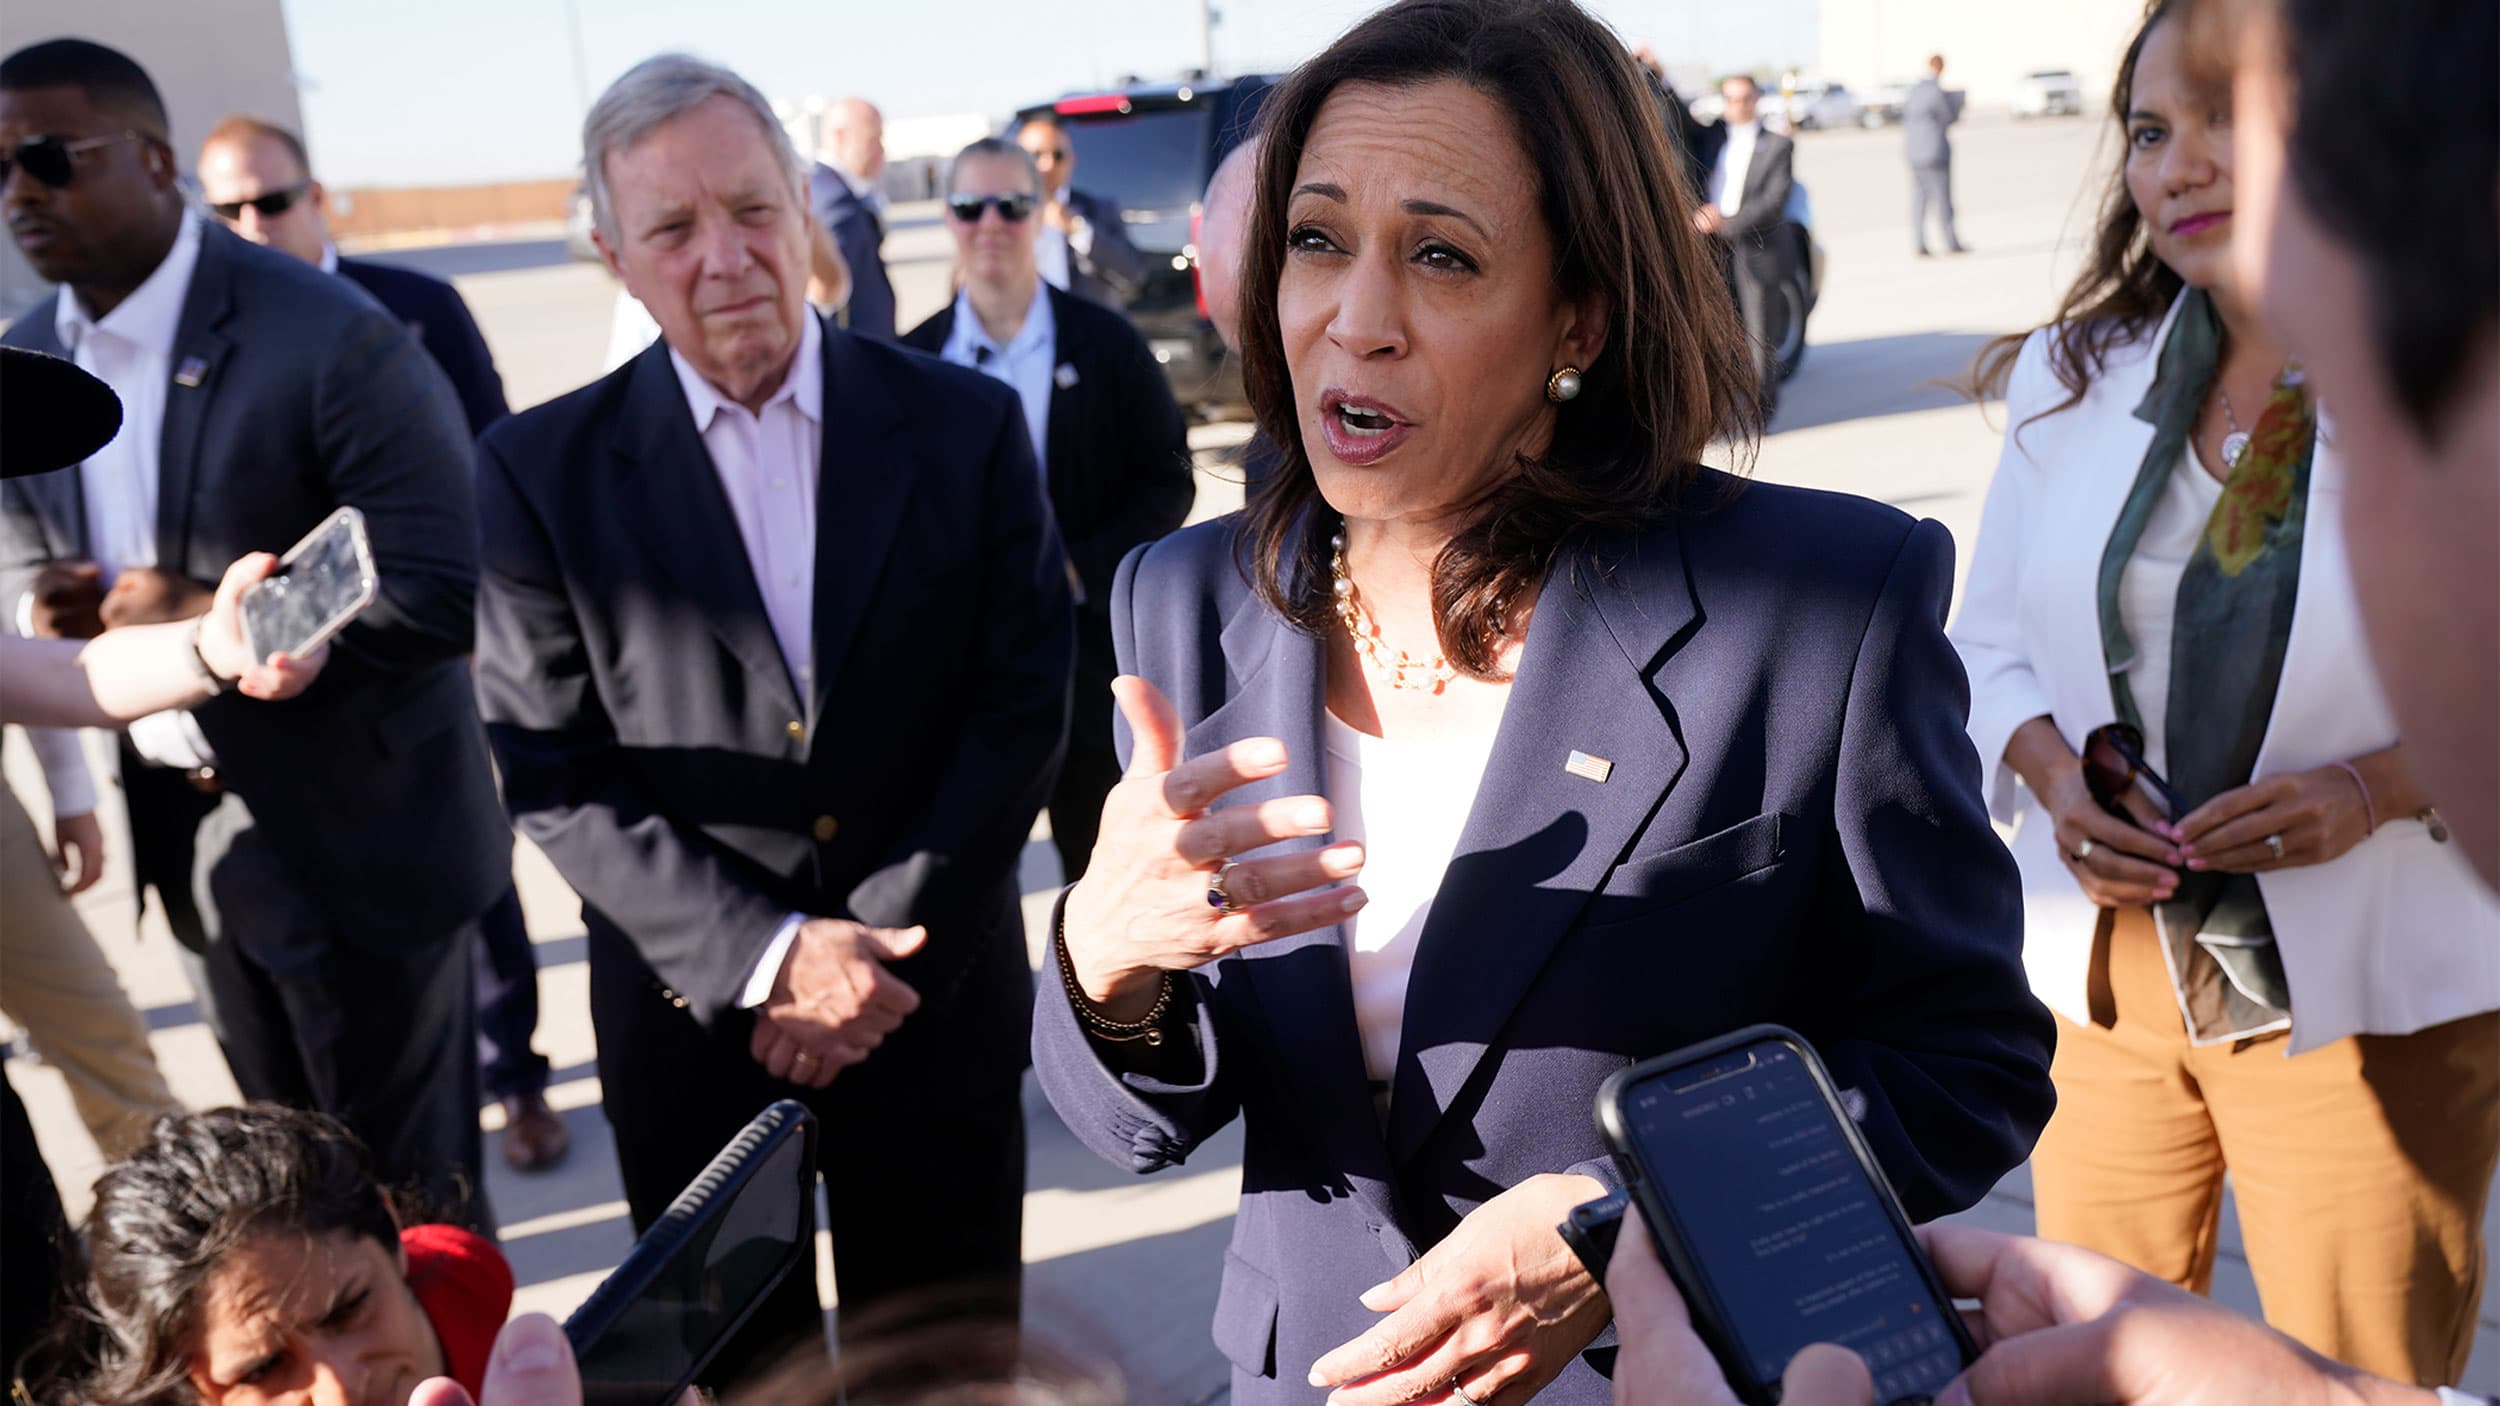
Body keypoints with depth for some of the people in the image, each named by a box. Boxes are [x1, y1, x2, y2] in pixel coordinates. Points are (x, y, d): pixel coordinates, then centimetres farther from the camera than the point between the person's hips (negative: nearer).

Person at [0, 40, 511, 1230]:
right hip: (186, 830, 7)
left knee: (409, 1182, 9)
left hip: (354, 832, -7)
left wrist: (205, 620, -22)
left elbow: (448, 593, -23)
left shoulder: (333, 341, -19)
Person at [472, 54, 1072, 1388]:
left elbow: (1024, 709, -6)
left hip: (937, 1004, 0)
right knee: (744, 1361, 19)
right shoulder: (541, 470, -6)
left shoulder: (966, 424, -5)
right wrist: (767, 956, -16)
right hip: (691, 1016, 0)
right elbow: (554, 777, -8)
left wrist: (884, 949, -13)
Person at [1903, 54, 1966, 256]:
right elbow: (1950, 118, -6)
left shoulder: (1912, 91, 7)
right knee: (1942, 197, 0)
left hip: (1913, 151, 7)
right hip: (1935, 151, -7)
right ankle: (1951, 243, 6)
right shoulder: (1937, 92, -15)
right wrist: (1958, 98, 11)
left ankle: (1918, 244, 3)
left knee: (1918, 198, 6)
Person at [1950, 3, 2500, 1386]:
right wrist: (2051, 771, -10)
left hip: (2363, 1002, -3)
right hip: (2101, 972, 3)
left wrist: (2376, 788, -22)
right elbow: (1987, 643, 9)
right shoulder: (2071, 380, 2)